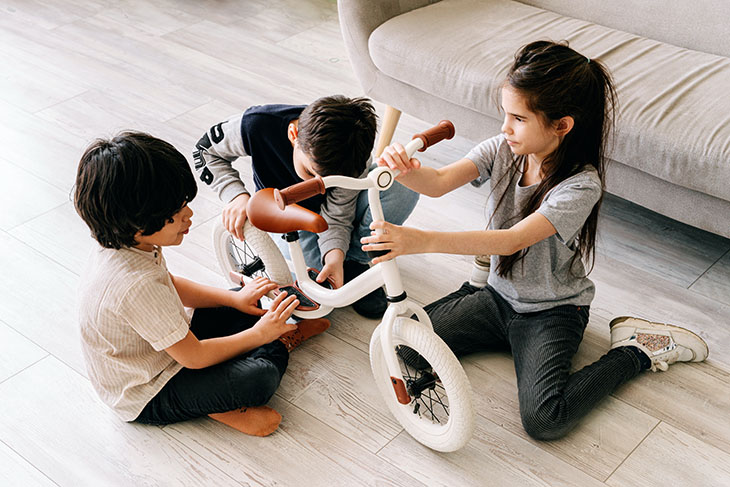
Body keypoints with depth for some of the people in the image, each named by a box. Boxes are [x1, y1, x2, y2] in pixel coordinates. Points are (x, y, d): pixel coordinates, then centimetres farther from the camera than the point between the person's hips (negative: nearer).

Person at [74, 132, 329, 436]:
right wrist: (259, 334, -15)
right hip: (147, 399, -9)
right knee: (260, 377, -25)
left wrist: (235, 298, 3)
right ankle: (280, 345, 2)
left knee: (243, 303, 14)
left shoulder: (119, 243, -11)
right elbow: (194, 357, -28)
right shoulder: (136, 285, -39)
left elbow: (170, 286, 11)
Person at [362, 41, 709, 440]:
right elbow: (438, 183, -18)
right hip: (499, 295, 6)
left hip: (553, 313, -6)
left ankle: (636, 350, 1)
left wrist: (423, 241, -46)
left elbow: (512, 240, -37)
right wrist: (405, 169, -42)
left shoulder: (581, 186, -27)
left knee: (542, 419, -24)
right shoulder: (503, 150, -9)